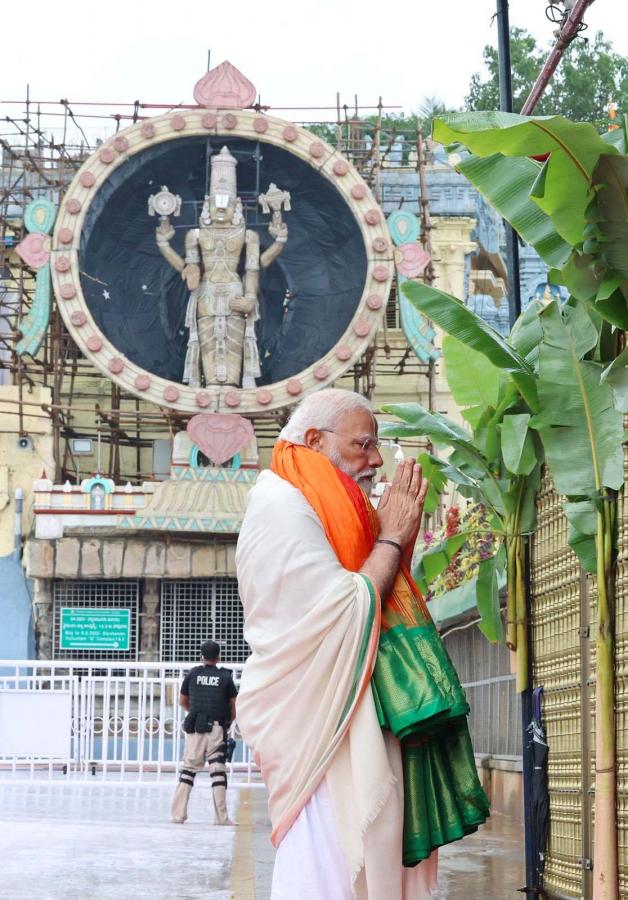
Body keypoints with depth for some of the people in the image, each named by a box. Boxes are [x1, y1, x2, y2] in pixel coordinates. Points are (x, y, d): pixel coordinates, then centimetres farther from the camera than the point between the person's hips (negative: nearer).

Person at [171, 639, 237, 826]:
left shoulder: (193, 674, 6)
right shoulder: (225, 677, 3)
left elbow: (183, 701, 16)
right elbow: (233, 706, 5)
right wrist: (229, 720, 23)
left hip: (195, 727, 1)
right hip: (216, 728, -1)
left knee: (188, 769, 7)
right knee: (218, 771, 1)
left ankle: (178, 814, 4)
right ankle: (222, 817, 0)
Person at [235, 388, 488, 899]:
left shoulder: (330, 512, 19)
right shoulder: (283, 507, -11)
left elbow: (382, 603, 20)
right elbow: (349, 611, -19)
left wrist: (400, 537, 8)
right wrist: (392, 537, -8)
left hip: (356, 727, 10)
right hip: (322, 724, -10)